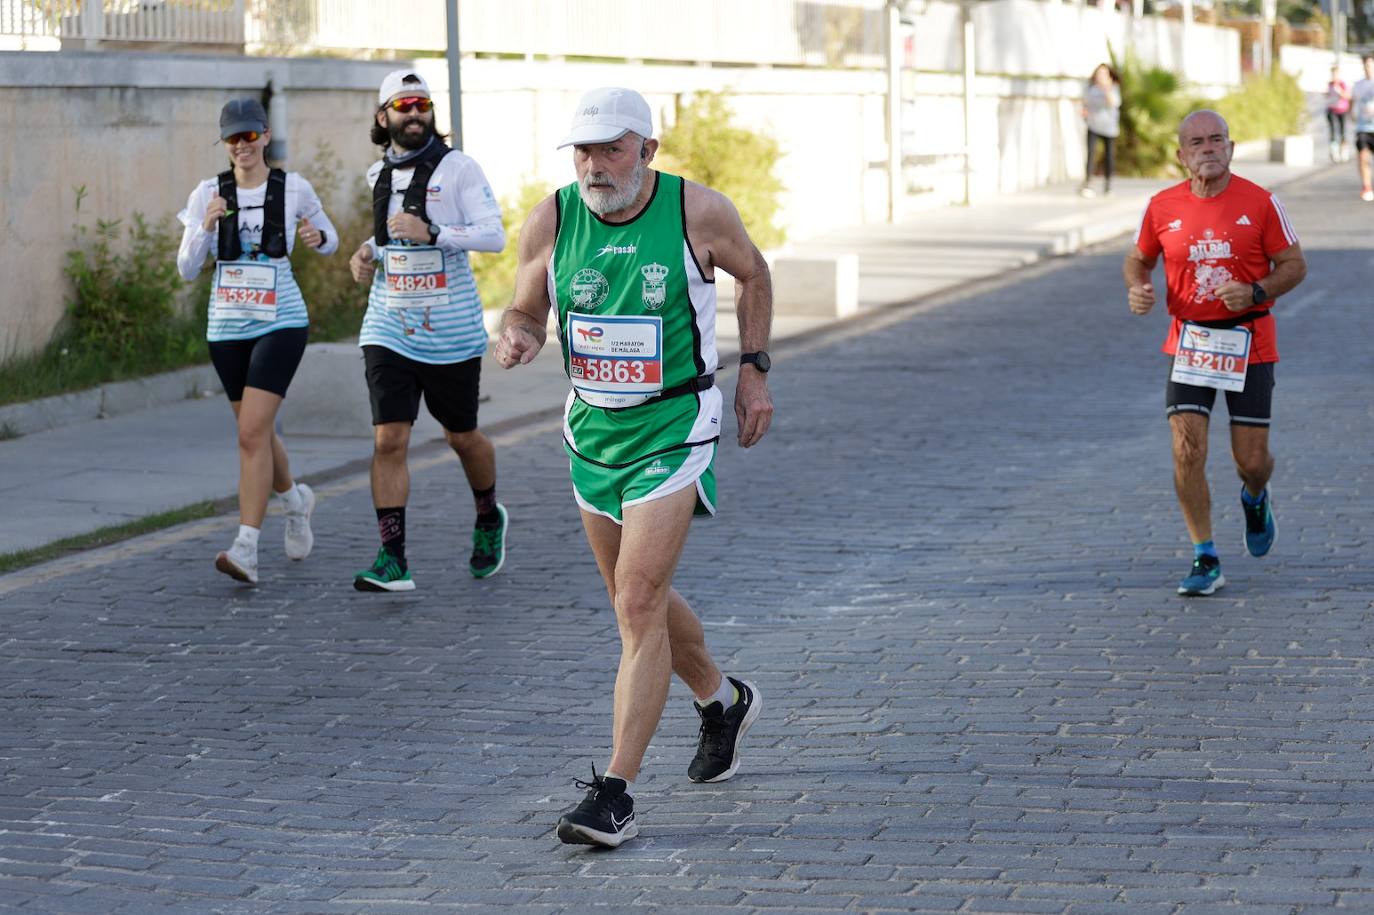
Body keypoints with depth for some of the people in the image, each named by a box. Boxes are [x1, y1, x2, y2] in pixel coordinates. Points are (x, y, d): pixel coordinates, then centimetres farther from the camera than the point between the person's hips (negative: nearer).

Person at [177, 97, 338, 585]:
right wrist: (205, 225, -19)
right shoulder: (208, 193, 0)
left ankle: (246, 549, -19)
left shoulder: (294, 189, -2)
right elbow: (187, 269, -3)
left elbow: (330, 240, 13)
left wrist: (318, 236, -10)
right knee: (256, 433, 16)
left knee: (252, 432, -17)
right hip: (226, 326, 4)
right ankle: (295, 499, 46)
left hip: (280, 323, -4)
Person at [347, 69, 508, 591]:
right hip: (388, 327, 3)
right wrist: (369, 253, 8)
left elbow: (494, 235, -15)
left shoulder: (458, 167, -6)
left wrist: (431, 232, -25)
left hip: (450, 328, -3)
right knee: (388, 440, -9)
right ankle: (392, 561, -9)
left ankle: (489, 519, 41)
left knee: (462, 437, 12)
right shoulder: (379, 175, 10)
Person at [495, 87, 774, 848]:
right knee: (638, 595, 18)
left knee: (638, 603, -14)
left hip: (674, 428, -5)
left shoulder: (697, 213, -11)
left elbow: (752, 274, 8)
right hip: (592, 428, 5)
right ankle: (723, 701, 46)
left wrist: (754, 370, 6)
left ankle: (615, 792, -12)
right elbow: (526, 308, 6)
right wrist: (515, 336, -17)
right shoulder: (551, 221, -6)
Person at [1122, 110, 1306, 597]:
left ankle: (1255, 498, 41)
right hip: (1189, 341, 1)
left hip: (1249, 343, -1)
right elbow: (1138, 259, 14)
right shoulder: (1163, 207, 0)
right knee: (1187, 450, -11)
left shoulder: (1261, 202, -5)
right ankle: (1205, 561, 0)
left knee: (1252, 459, 2)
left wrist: (1256, 292, -19)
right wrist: (1136, 288, -8)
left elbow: (1294, 264, -1)